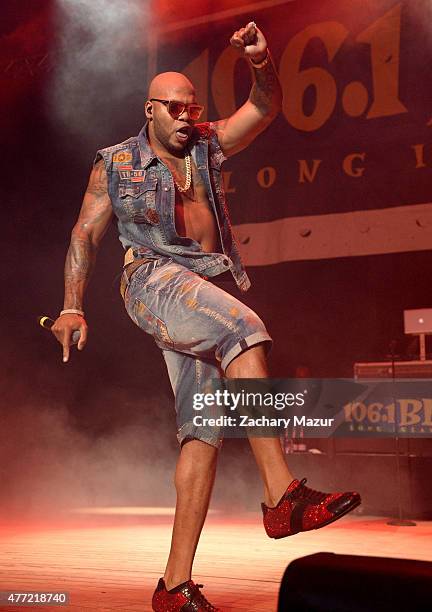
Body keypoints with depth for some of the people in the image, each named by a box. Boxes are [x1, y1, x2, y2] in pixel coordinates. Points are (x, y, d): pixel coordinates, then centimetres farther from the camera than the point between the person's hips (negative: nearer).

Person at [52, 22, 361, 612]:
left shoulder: (207, 145, 18)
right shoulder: (115, 163, 11)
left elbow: (265, 108, 8)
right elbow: (85, 233, 12)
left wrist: (263, 64, -13)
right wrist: (72, 307, 3)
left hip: (207, 294, 5)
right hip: (154, 278, -4)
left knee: (203, 432, -5)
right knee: (247, 332, -33)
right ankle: (282, 494, -37)